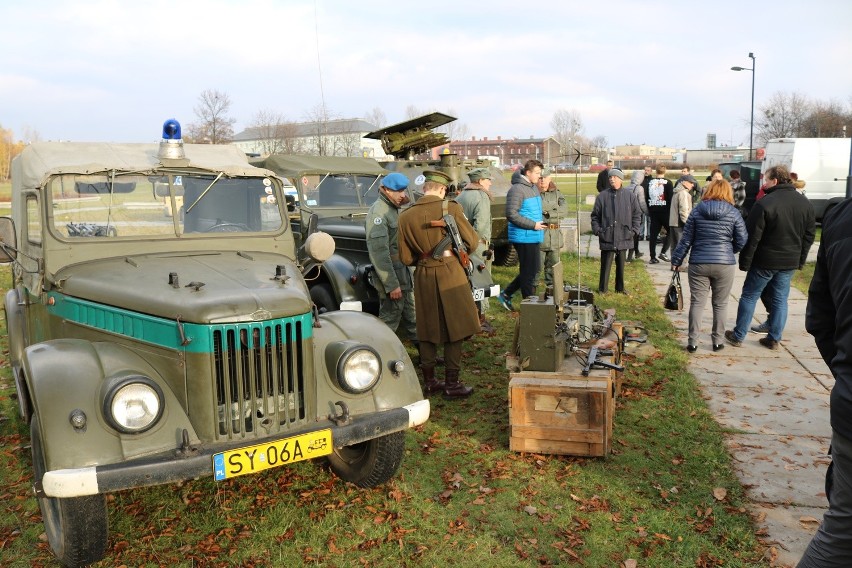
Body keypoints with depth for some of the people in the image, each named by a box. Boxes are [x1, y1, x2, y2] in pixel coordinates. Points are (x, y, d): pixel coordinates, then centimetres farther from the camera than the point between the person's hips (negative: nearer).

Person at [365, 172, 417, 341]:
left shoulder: (393, 209, 14)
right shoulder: (379, 212, -18)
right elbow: (379, 252, -25)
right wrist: (392, 285, -25)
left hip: (402, 272, 10)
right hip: (390, 275, -10)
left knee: (411, 316, 18)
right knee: (390, 317, -3)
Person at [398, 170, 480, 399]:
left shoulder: (406, 216, 0)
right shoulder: (451, 208, -9)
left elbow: (406, 258, 2)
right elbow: (472, 242, -4)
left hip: (423, 277, 3)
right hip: (450, 274, -3)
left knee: (427, 330, 14)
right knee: (454, 329, 6)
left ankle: (429, 381, 23)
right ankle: (452, 384, 11)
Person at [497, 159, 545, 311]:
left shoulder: (534, 188, 15)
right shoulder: (517, 189, -15)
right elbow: (511, 214, -21)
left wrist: (541, 220, 8)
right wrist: (533, 225, -19)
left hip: (533, 237, 10)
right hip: (524, 237, -10)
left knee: (533, 270, 16)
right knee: (528, 272, 0)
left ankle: (506, 294, 25)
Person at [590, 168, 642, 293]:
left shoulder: (630, 196, 4)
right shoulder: (602, 196, 0)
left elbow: (637, 215, 8)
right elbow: (595, 216, 5)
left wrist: (634, 230, 0)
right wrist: (597, 230, -5)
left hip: (623, 238, 2)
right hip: (607, 238, -2)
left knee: (621, 264, 13)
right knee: (606, 264, 1)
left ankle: (620, 288, 24)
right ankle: (602, 289, 10)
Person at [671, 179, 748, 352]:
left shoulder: (697, 211, 0)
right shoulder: (733, 213, -1)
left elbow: (686, 240, 1)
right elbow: (742, 241, 0)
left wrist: (676, 260, 8)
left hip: (698, 264, 0)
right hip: (724, 265, 0)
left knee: (697, 302, 7)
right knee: (720, 304, 12)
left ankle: (692, 342, 8)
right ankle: (717, 341, 18)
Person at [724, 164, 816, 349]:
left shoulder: (765, 203, -18)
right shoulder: (805, 203, 4)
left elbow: (752, 237, -16)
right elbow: (809, 235, 10)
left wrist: (745, 262, -9)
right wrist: (801, 259, 17)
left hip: (765, 261, -5)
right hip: (790, 262, 5)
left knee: (749, 296, 7)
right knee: (780, 299, 14)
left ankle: (738, 336, 12)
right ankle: (774, 339, 19)